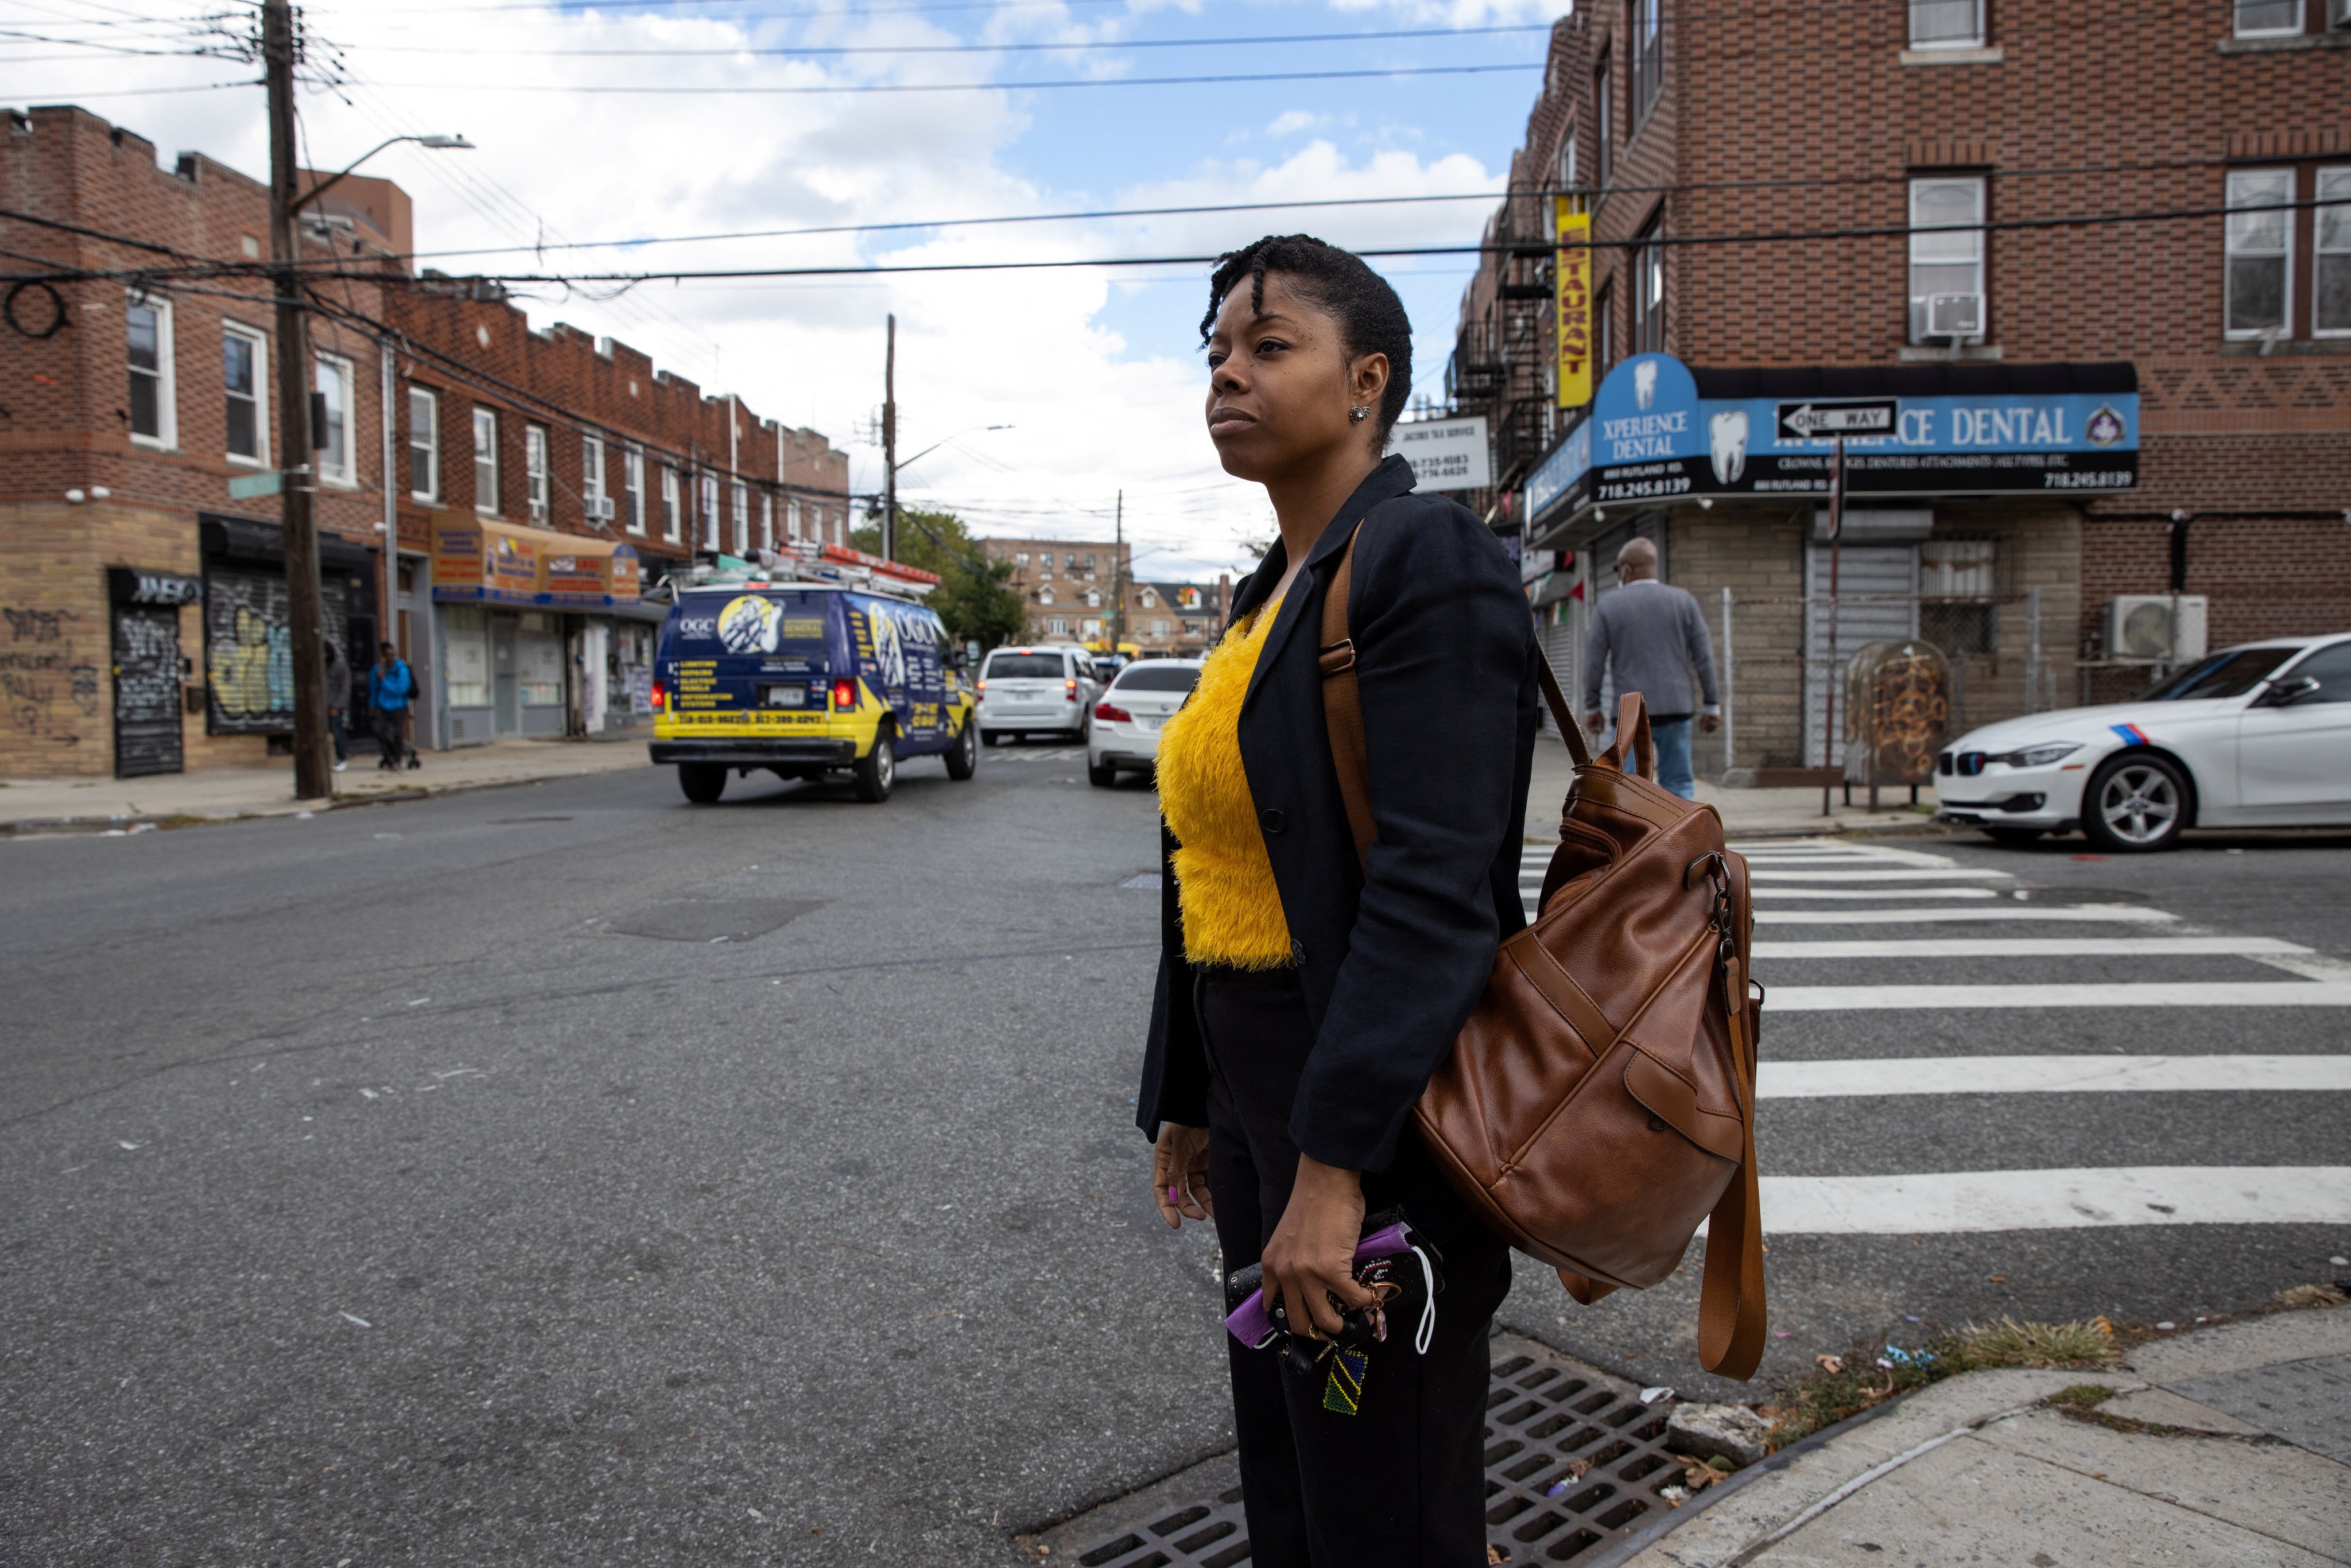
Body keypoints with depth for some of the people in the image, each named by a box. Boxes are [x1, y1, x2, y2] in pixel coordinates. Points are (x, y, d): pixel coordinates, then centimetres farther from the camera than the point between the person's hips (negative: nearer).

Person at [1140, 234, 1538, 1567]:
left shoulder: (1429, 560, -13)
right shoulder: (1270, 596, 13)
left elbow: (1436, 885, -23)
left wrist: (1333, 1161, -27)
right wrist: (1191, 1103, 15)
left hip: (1379, 1112, -8)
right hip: (1261, 1087, 9)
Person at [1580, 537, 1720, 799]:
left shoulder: (1608, 606, -1)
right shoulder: (1683, 600, 3)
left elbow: (1594, 663, 0)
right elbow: (1704, 656, 2)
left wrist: (1592, 708, 10)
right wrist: (1712, 706, 8)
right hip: (1676, 709, 2)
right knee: (1679, 783, 8)